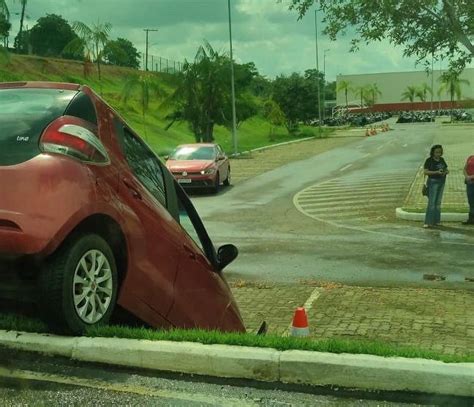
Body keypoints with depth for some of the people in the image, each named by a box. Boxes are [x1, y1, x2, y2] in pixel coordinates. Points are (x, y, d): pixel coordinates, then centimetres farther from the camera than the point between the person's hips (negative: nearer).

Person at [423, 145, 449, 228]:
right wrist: (436, 172, -27)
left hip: (441, 182, 6)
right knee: (431, 202, -12)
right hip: (433, 181, -6)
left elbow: (447, 170, 12)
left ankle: (436, 221, 12)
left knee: (438, 202, 8)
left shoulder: (442, 160, 9)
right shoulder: (429, 160, -9)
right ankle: (428, 222, -13)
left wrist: (446, 172, -12)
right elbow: (426, 172, -16)